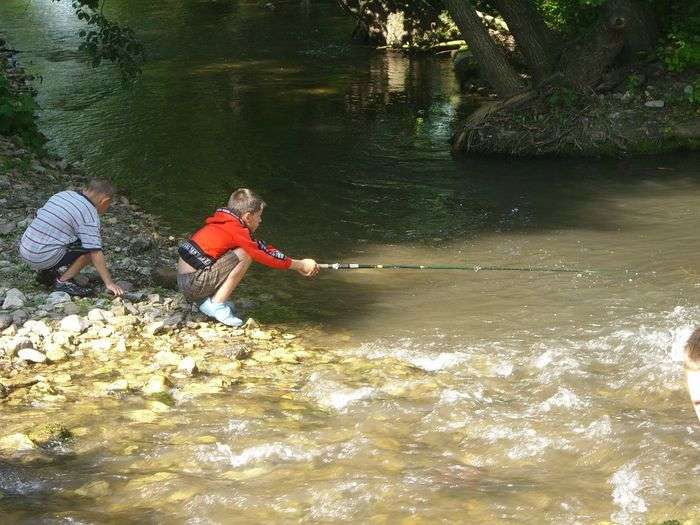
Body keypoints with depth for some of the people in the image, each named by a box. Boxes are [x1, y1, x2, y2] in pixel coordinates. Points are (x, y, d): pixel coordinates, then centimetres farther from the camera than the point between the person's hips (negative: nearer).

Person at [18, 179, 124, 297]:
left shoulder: (62, 195, 12)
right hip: (44, 258, -8)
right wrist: (109, 283, -9)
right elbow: (95, 253, -14)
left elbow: (38, 216, 23)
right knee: (90, 248, -4)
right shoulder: (89, 213, -11)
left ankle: (44, 272, 17)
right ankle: (63, 281, -5)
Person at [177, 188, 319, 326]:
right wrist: (300, 265, 4)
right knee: (245, 255, -15)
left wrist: (298, 263, 14)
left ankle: (206, 300, 10)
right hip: (194, 284, -9)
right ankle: (216, 305, -10)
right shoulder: (236, 231, -13)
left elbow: (261, 247, 19)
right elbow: (266, 256, -7)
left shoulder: (225, 223, 16)